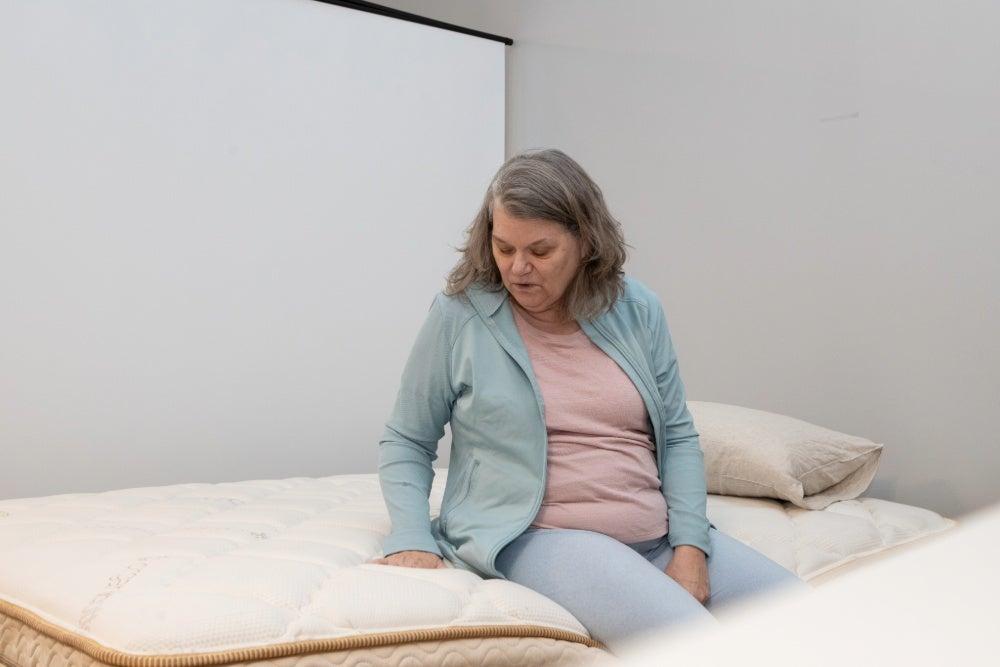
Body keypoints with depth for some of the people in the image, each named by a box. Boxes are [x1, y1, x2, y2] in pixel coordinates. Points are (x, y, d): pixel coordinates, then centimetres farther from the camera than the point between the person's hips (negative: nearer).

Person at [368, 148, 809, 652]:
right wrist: (411, 538, -10)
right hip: (535, 534, -5)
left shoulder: (637, 309, 6)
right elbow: (404, 443, 5)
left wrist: (690, 545, -2)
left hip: (658, 535, 5)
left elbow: (677, 436, 10)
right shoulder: (460, 314, -3)